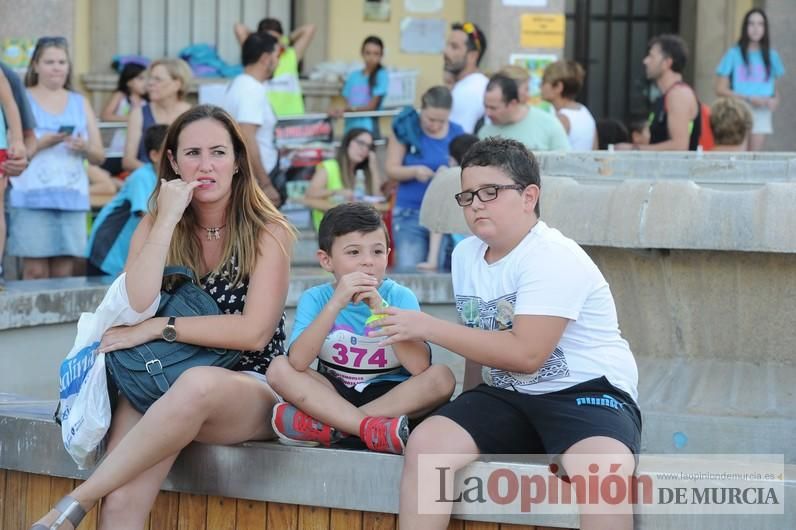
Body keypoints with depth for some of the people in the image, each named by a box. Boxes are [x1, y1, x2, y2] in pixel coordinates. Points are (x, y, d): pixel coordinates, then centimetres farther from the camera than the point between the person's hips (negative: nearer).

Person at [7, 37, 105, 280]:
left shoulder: (80, 103, 18)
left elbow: (99, 156, 14)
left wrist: (84, 148, -7)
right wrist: (43, 143, -15)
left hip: (71, 198, 3)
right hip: (32, 197, -3)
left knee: (64, 273, -2)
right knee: (35, 271, -9)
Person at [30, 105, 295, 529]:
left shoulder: (267, 231, -2)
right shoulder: (154, 227, 7)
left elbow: (255, 331, -15)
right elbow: (133, 310, -12)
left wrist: (157, 327, -16)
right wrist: (168, 220, -13)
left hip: (251, 389, -2)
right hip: (160, 387, 2)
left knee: (198, 384, -41)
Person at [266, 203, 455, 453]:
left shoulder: (400, 297, -8)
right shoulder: (315, 299, -6)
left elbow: (420, 367, -23)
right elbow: (298, 362, -24)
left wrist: (380, 308, -30)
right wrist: (336, 303, -32)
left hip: (393, 397, -1)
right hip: (335, 394, 1)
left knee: (442, 376, -27)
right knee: (279, 369, -21)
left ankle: (325, 426, -27)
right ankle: (373, 429, -30)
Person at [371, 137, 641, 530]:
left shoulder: (553, 258, -17)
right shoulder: (465, 254, 8)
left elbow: (525, 354, -25)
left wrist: (428, 327, -19)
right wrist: (470, 412, 9)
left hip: (587, 392, -7)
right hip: (506, 397, 7)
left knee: (601, 470, -37)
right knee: (425, 443, -17)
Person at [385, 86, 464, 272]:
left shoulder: (457, 134, 4)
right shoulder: (405, 129, -3)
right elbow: (391, 169, -1)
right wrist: (414, 171, -20)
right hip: (411, 212, -2)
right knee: (408, 270, -10)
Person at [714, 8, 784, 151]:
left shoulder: (771, 56, 8)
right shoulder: (734, 54, -2)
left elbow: (775, 89, 17)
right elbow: (720, 89, -4)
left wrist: (775, 100, -6)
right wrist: (748, 99, -14)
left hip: (762, 114, 3)